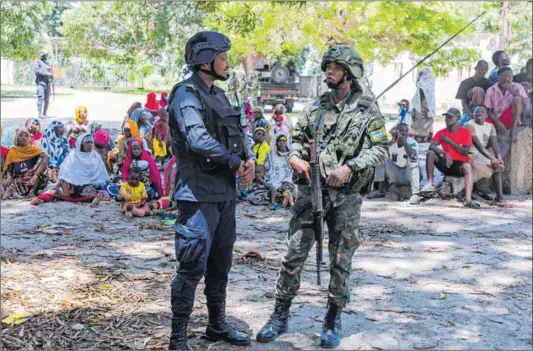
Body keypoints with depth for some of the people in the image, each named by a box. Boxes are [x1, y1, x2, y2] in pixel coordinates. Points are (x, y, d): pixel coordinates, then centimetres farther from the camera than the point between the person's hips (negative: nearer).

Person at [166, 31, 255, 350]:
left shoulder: (219, 95, 16)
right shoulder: (187, 94, -12)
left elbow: (239, 134, 17)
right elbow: (199, 139, -25)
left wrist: (250, 159, -4)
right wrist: (236, 162, -14)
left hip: (226, 193, 9)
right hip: (199, 194, -9)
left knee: (221, 263, 16)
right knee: (193, 267, -6)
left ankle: (218, 325, 30)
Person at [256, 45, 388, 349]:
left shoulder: (367, 108, 0)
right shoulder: (318, 107, 12)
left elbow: (381, 148, -5)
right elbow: (298, 138, 16)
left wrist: (349, 166, -18)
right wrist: (295, 157, -6)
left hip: (346, 195, -3)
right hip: (311, 190, 3)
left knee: (341, 261, 5)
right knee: (294, 254, 2)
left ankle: (333, 320, 20)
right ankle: (280, 316, 13)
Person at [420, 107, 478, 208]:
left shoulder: (465, 132, -4)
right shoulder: (441, 132, 3)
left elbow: (466, 152, -12)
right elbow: (431, 146, -11)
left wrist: (450, 141, -16)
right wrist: (445, 153, -28)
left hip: (460, 164, -3)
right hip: (446, 163, 3)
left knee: (467, 167, -37)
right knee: (430, 153, -21)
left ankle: (468, 200, -51)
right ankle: (430, 184, -25)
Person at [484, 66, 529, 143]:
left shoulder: (517, 87, 1)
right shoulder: (491, 90, 1)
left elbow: (526, 103, -14)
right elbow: (488, 111, -1)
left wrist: (511, 91, -19)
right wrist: (498, 122, -18)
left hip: (511, 119, 1)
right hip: (496, 120, -1)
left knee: (517, 99, -26)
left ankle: (514, 130, -24)